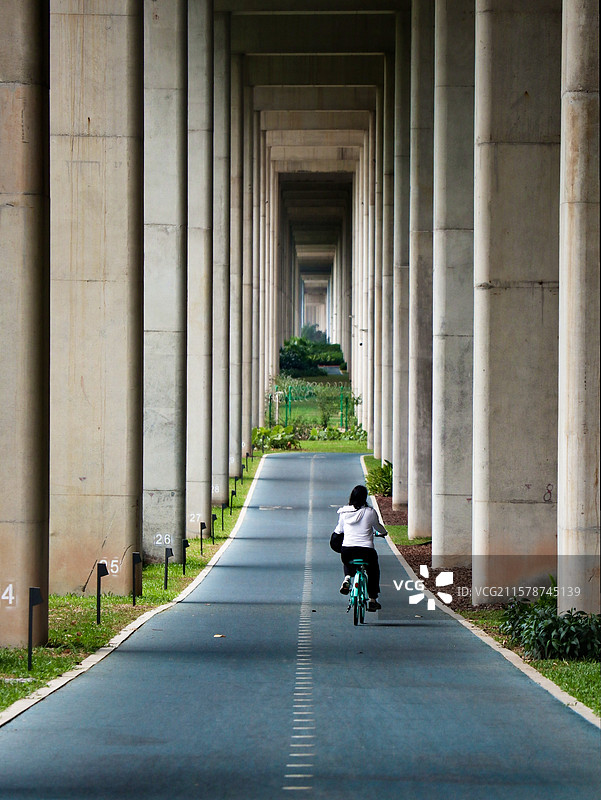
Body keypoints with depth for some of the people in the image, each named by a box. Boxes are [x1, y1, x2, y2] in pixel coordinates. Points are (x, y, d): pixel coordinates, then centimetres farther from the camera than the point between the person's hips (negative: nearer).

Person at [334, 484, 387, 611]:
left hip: (347, 550, 2)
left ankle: (347, 577, 7)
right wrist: (383, 532, 34)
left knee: (347, 563, 37)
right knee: (373, 571, 26)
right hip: (366, 550, -2)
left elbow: (339, 530, 16)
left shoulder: (344, 512, 3)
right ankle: (372, 600, 24)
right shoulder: (369, 512, -5)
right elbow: (377, 526, 11)